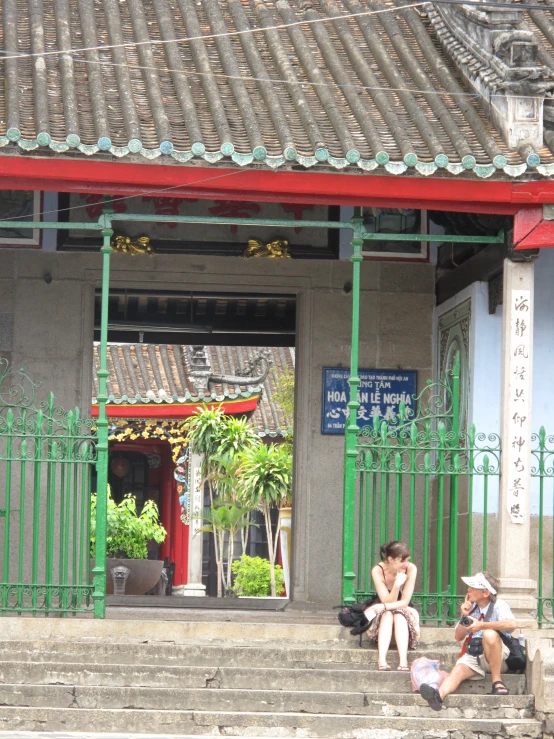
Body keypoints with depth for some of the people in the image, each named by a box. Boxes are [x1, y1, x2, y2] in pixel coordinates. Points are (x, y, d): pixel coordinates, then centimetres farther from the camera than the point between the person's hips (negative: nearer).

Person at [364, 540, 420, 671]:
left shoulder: (411, 569, -18)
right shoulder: (378, 571, -20)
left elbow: (405, 602, -18)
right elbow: (388, 601, -23)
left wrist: (384, 607, -33)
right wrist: (397, 585, -40)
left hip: (402, 612, 0)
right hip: (382, 616, 0)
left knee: (399, 616, -33)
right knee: (388, 615, -34)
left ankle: (403, 661, -50)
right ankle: (382, 660, -50)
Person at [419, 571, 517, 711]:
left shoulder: (499, 606, -5)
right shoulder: (471, 607, 13)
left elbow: (511, 624, -28)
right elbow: (458, 637, 16)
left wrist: (481, 625, -25)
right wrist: (464, 617, -1)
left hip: (497, 657, -5)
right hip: (473, 655, 5)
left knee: (489, 634, -35)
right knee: (458, 669, -28)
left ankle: (497, 682, -27)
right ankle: (439, 695, -59)